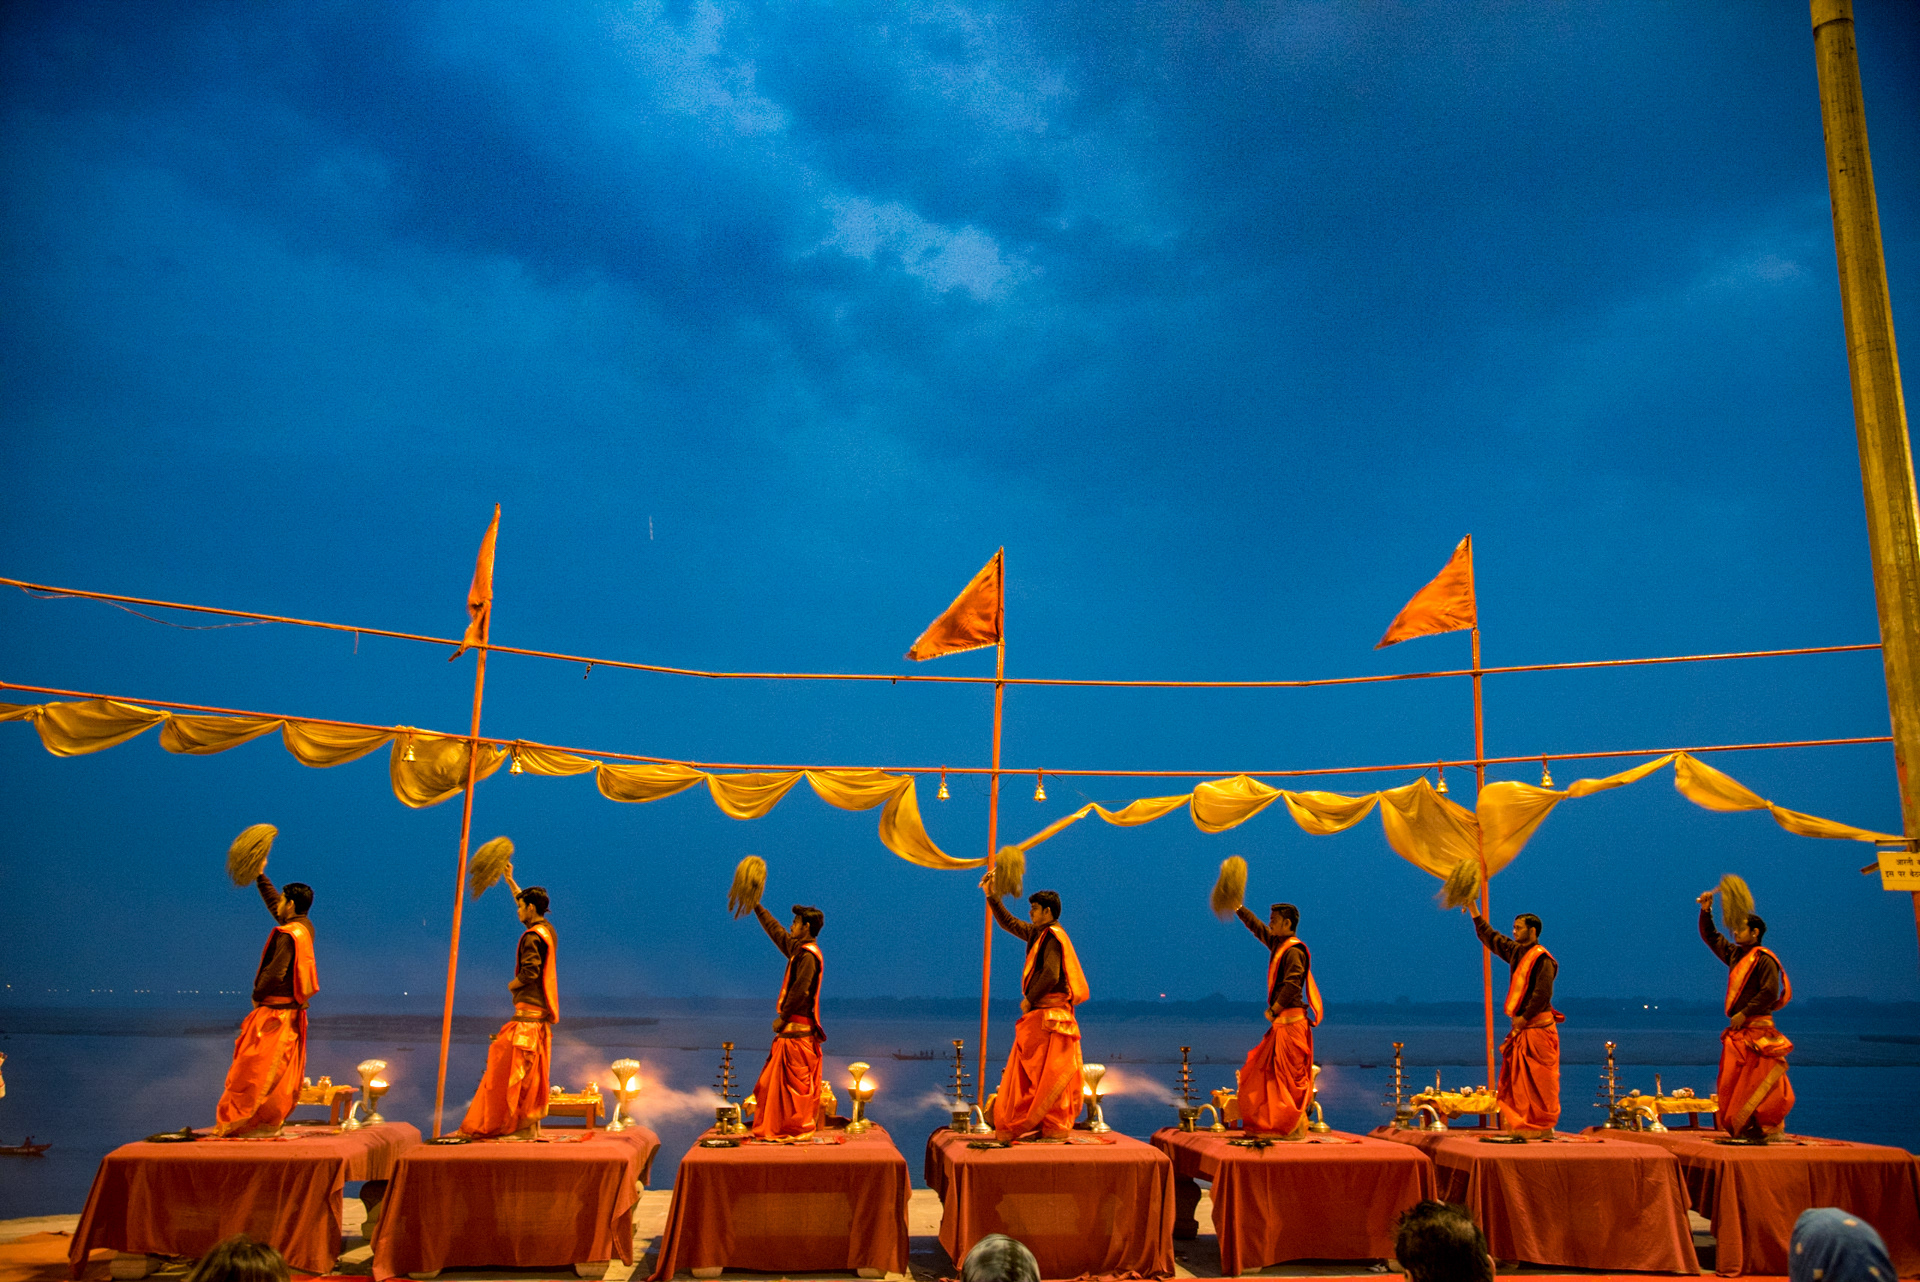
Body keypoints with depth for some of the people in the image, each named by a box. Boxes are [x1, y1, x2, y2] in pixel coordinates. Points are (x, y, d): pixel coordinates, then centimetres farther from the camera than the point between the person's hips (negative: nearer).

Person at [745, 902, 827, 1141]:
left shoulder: (809, 955, -17)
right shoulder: (798, 949, 12)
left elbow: (800, 991, -22)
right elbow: (775, 930, 24)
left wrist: (782, 1018, -13)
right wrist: (756, 907, 27)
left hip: (797, 1031, -10)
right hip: (792, 1029, 10)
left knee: (796, 1080, -3)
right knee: (775, 1079, 15)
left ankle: (800, 1129, 4)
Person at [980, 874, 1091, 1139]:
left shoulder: (1053, 936, -13)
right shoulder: (1037, 933, 15)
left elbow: (1051, 976, -22)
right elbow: (1009, 923, 26)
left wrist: (1029, 999, -11)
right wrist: (991, 896, 22)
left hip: (1049, 1013, -9)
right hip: (1038, 1013, 9)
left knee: (1048, 1071, -6)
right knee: (1031, 1070, 11)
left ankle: (1053, 1128, -2)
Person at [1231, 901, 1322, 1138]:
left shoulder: (1294, 950, -14)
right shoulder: (1278, 943, 13)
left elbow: (1292, 983, -25)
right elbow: (1257, 928, 28)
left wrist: (1275, 1009, -23)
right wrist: (1238, 908, 31)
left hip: (1291, 1021, -10)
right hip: (1281, 1021, 10)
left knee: (1291, 1075, -7)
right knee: (1264, 1071, 11)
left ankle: (1296, 1129, -3)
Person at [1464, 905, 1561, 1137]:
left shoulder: (1542, 958, -13)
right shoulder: (1516, 952, 12)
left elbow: (1543, 993, -19)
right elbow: (1490, 937, 23)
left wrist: (1524, 1018, -16)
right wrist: (1474, 911, 21)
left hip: (1538, 1028, -9)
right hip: (1522, 1027, 9)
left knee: (1539, 1079, -4)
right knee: (1517, 1079, 9)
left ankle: (1544, 1126, 1)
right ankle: (1520, 1125, 13)